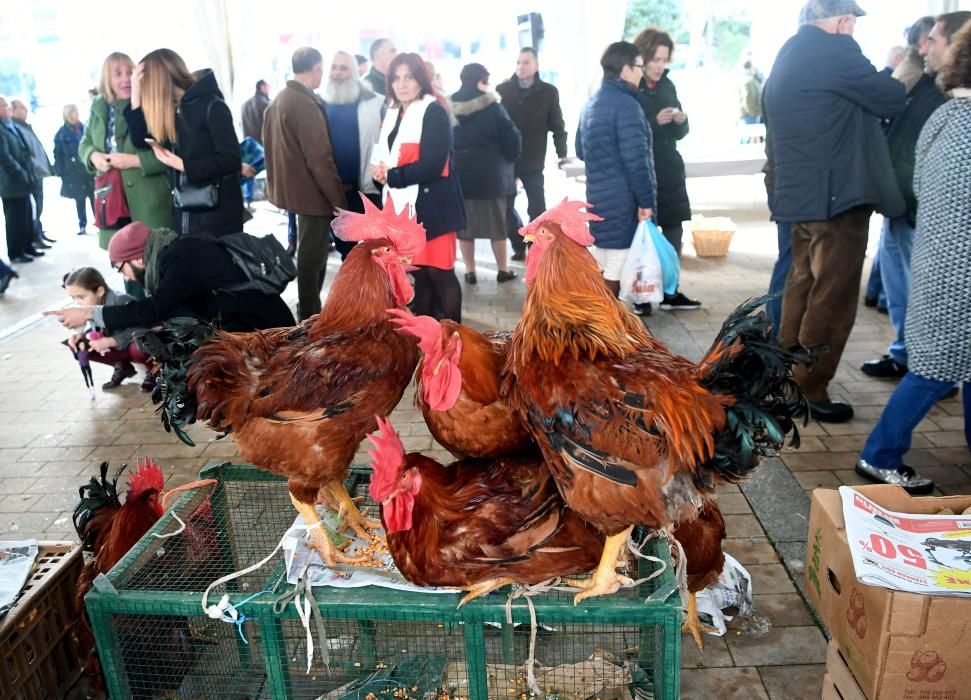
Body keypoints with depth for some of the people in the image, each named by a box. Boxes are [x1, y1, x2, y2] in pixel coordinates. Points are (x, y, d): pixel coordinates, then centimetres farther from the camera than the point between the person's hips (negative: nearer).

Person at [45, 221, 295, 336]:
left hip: (260, 327, -10)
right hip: (235, 319, 10)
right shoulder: (176, 252, 8)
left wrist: (90, 314, -15)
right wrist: (112, 335, 10)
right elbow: (155, 311, 15)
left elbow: (153, 310, -24)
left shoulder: (184, 259, -20)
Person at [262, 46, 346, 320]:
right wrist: (339, 199, -18)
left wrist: (275, 183, 21)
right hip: (313, 192, -10)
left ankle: (309, 311, 31)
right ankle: (310, 318, 8)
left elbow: (272, 147, 16)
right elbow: (320, 158, -23)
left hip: (294, 188, 10)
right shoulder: (306, 104, -20)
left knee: (310, 253, 20)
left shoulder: (279, 100, 10)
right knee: (312, 256, -1)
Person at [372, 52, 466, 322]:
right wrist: (381, 173, -6)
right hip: (403, 205, 7)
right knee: (419, 272, 11)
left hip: (431, 206, -7)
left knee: (440, 272, -4)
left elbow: (432, 165, -18)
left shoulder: (434, 112, -9)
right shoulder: (393, 113, 16)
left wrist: (391, 176, -10)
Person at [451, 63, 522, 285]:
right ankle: (503, 269, 15)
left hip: (458, 173, 3)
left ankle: (470, 271, 12)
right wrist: (509, 159, 11)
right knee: (497, 223, 8)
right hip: (490, 173, -3)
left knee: (464, 223, 9)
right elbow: (511, 139, -7)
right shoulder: (492, 107, -9)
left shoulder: (449, 108, 3)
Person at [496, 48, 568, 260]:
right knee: (506, 207, 6)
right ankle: (519, 246, 21)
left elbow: (557, 125, 1)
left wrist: (562, 153, -8)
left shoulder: (549, 92, 0)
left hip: (533, 161, -1)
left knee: (537, 209, 4)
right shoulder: (502, 89, 2)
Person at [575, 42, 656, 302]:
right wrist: (646, 200, -14)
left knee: (598, 263, 18)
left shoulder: (591, 103, 12)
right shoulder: (626, 104, -16)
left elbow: (581, 150, 21)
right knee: (617, 267, 0)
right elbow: (636, 160, -20)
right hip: (623, 199, -9)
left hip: (598, 196, 9)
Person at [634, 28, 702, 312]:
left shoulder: (667, 85, 11)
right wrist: (655, 122, -22)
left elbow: (679, 134, 15)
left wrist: (680, 122, -6)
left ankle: (670, 292, 17)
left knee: (674, 230, 7)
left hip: (670, 171, 6)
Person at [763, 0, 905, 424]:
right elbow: (891, 101, -6)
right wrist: (896, 77, 13)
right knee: (832, 300, -2)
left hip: (800, 193, 9)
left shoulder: (789, 55, 16)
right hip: (836, 195, -9)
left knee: (802, 288, 16)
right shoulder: (833, 49, -12)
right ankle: (810, 391, 5)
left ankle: (787, 380, 24)